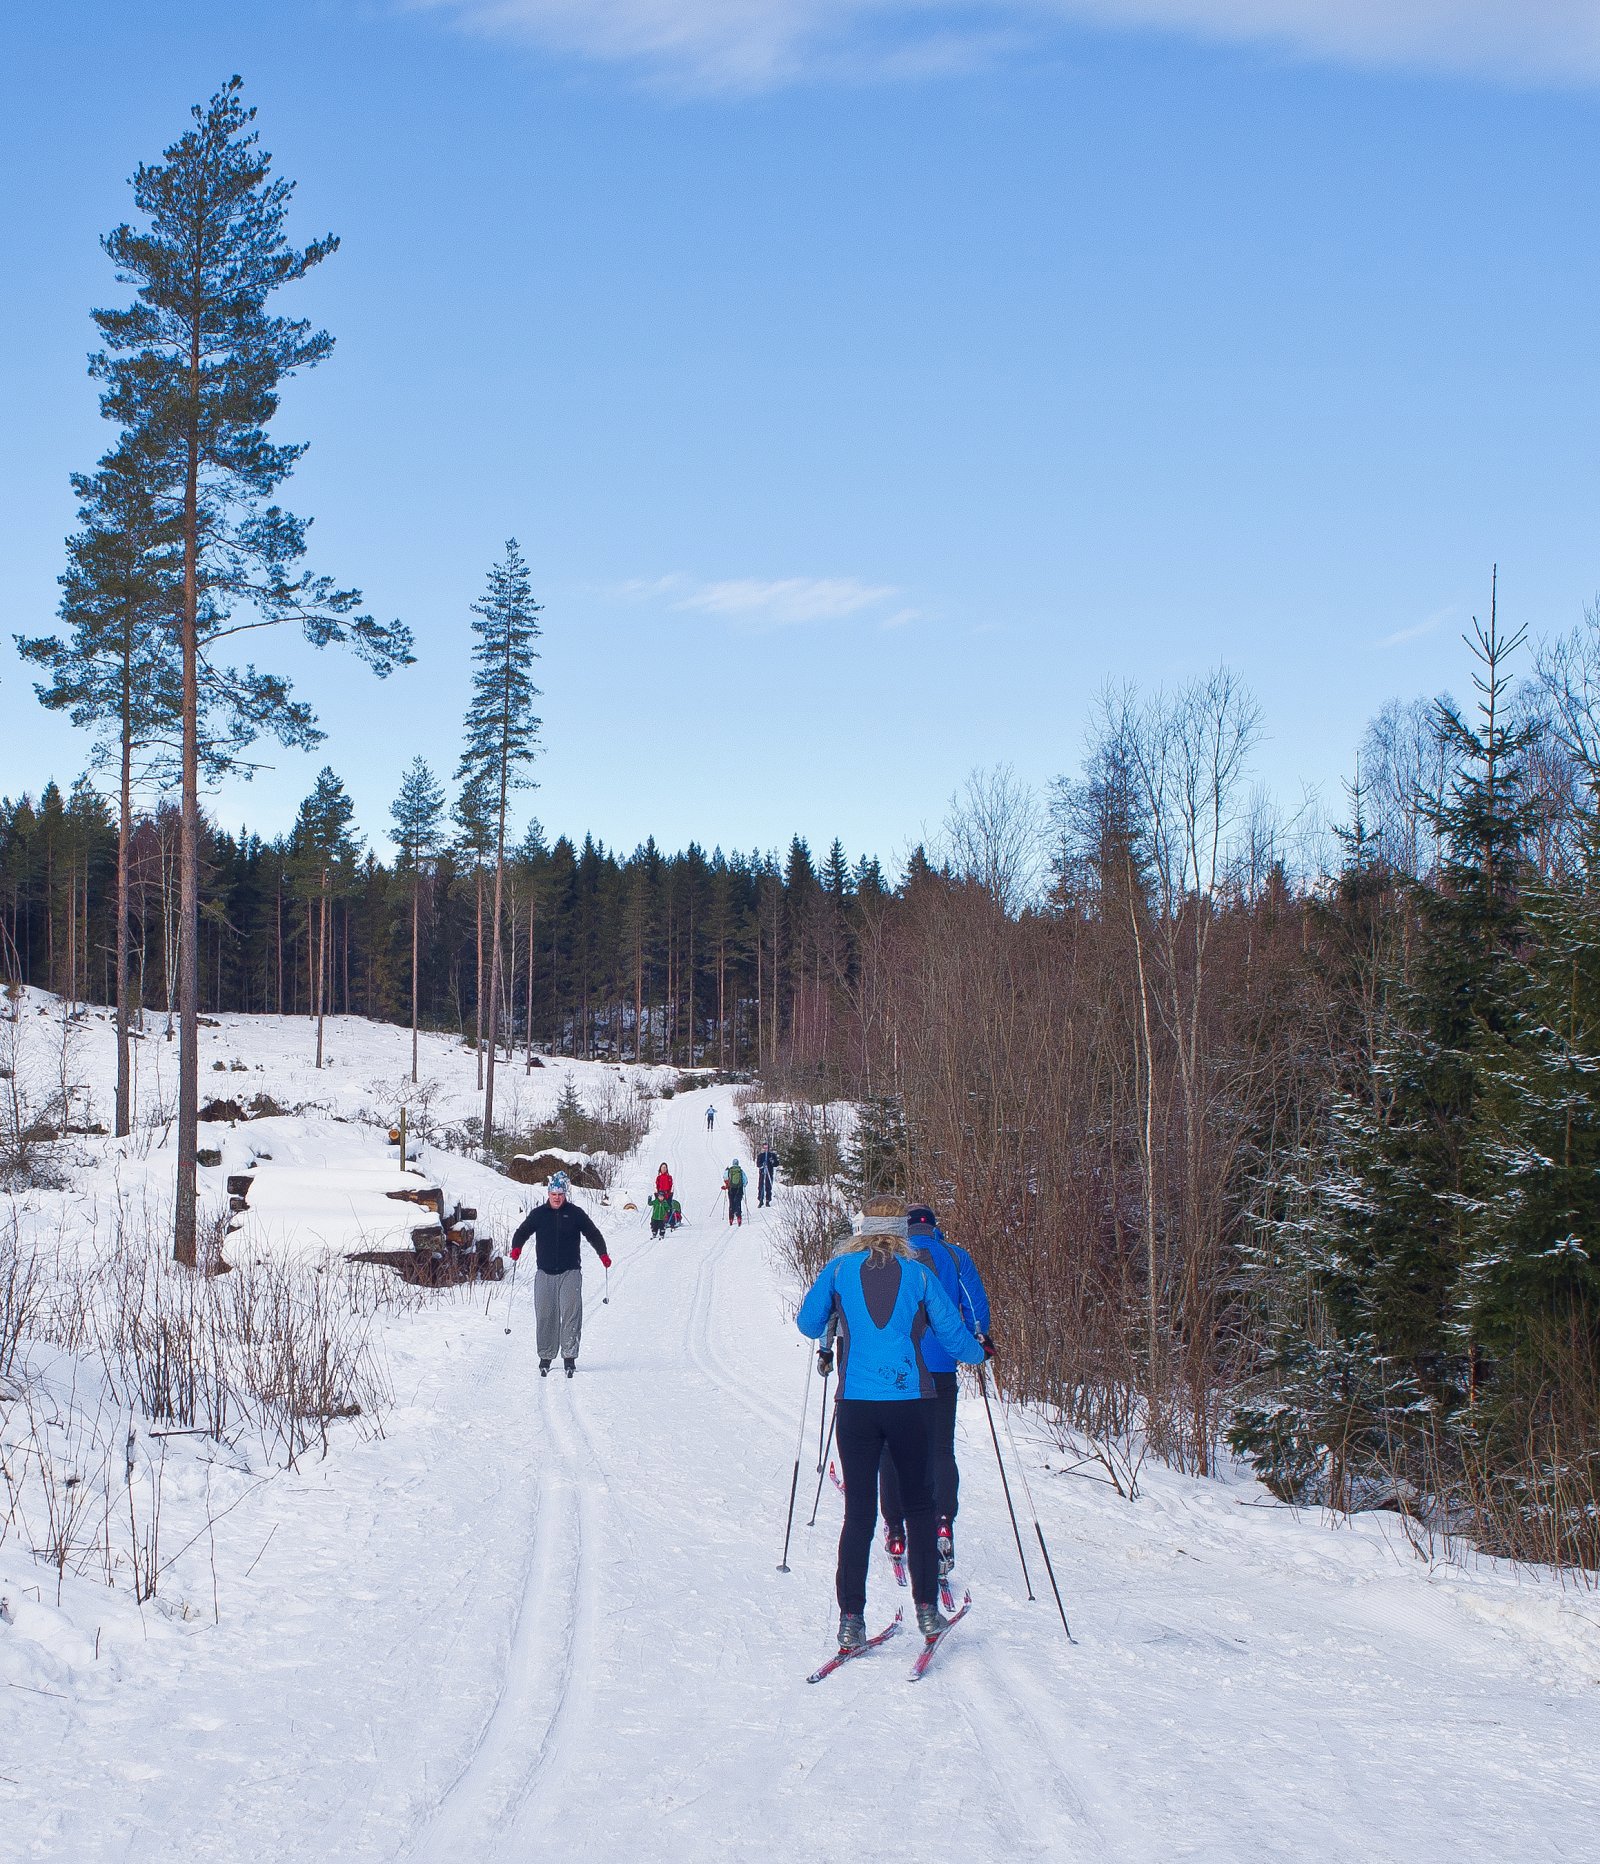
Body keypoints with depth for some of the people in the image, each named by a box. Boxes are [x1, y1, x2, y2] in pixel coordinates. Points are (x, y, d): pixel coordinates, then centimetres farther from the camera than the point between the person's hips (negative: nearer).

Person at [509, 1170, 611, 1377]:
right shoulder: (538, 1214, 7)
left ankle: (569, 1357, -4)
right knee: (544, 1315, 0)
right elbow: (522, 1232, 12)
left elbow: (593, 1234, 8)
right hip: (544, 1273, 1)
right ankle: (545, 1357, 11)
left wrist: (602, 1253, -6)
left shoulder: (575, 1214, 4)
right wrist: (516, 1247, -9)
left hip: (570, 1273, -1)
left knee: (570, 1313, -9)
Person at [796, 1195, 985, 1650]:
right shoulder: (919, 1273, 1)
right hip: (910, 1403, 0)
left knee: (858, 1510, 4)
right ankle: (927, 1608, 13)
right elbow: (953, 1336, 4)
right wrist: (979, 1353, 26)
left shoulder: (839, 1269, 2)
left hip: (855, 1404, 0)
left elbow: (808, 1324, 8)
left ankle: (851, 1619, 0)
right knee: (918, 1503, 15)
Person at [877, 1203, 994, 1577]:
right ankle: (943, 1522, -18)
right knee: (940, 1449, 3)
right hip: (941, 1370, 0)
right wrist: (981, 1342, 18)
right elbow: (976, 1303, 1)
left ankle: (895, 1529, 12)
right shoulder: (956, 1256, 4)